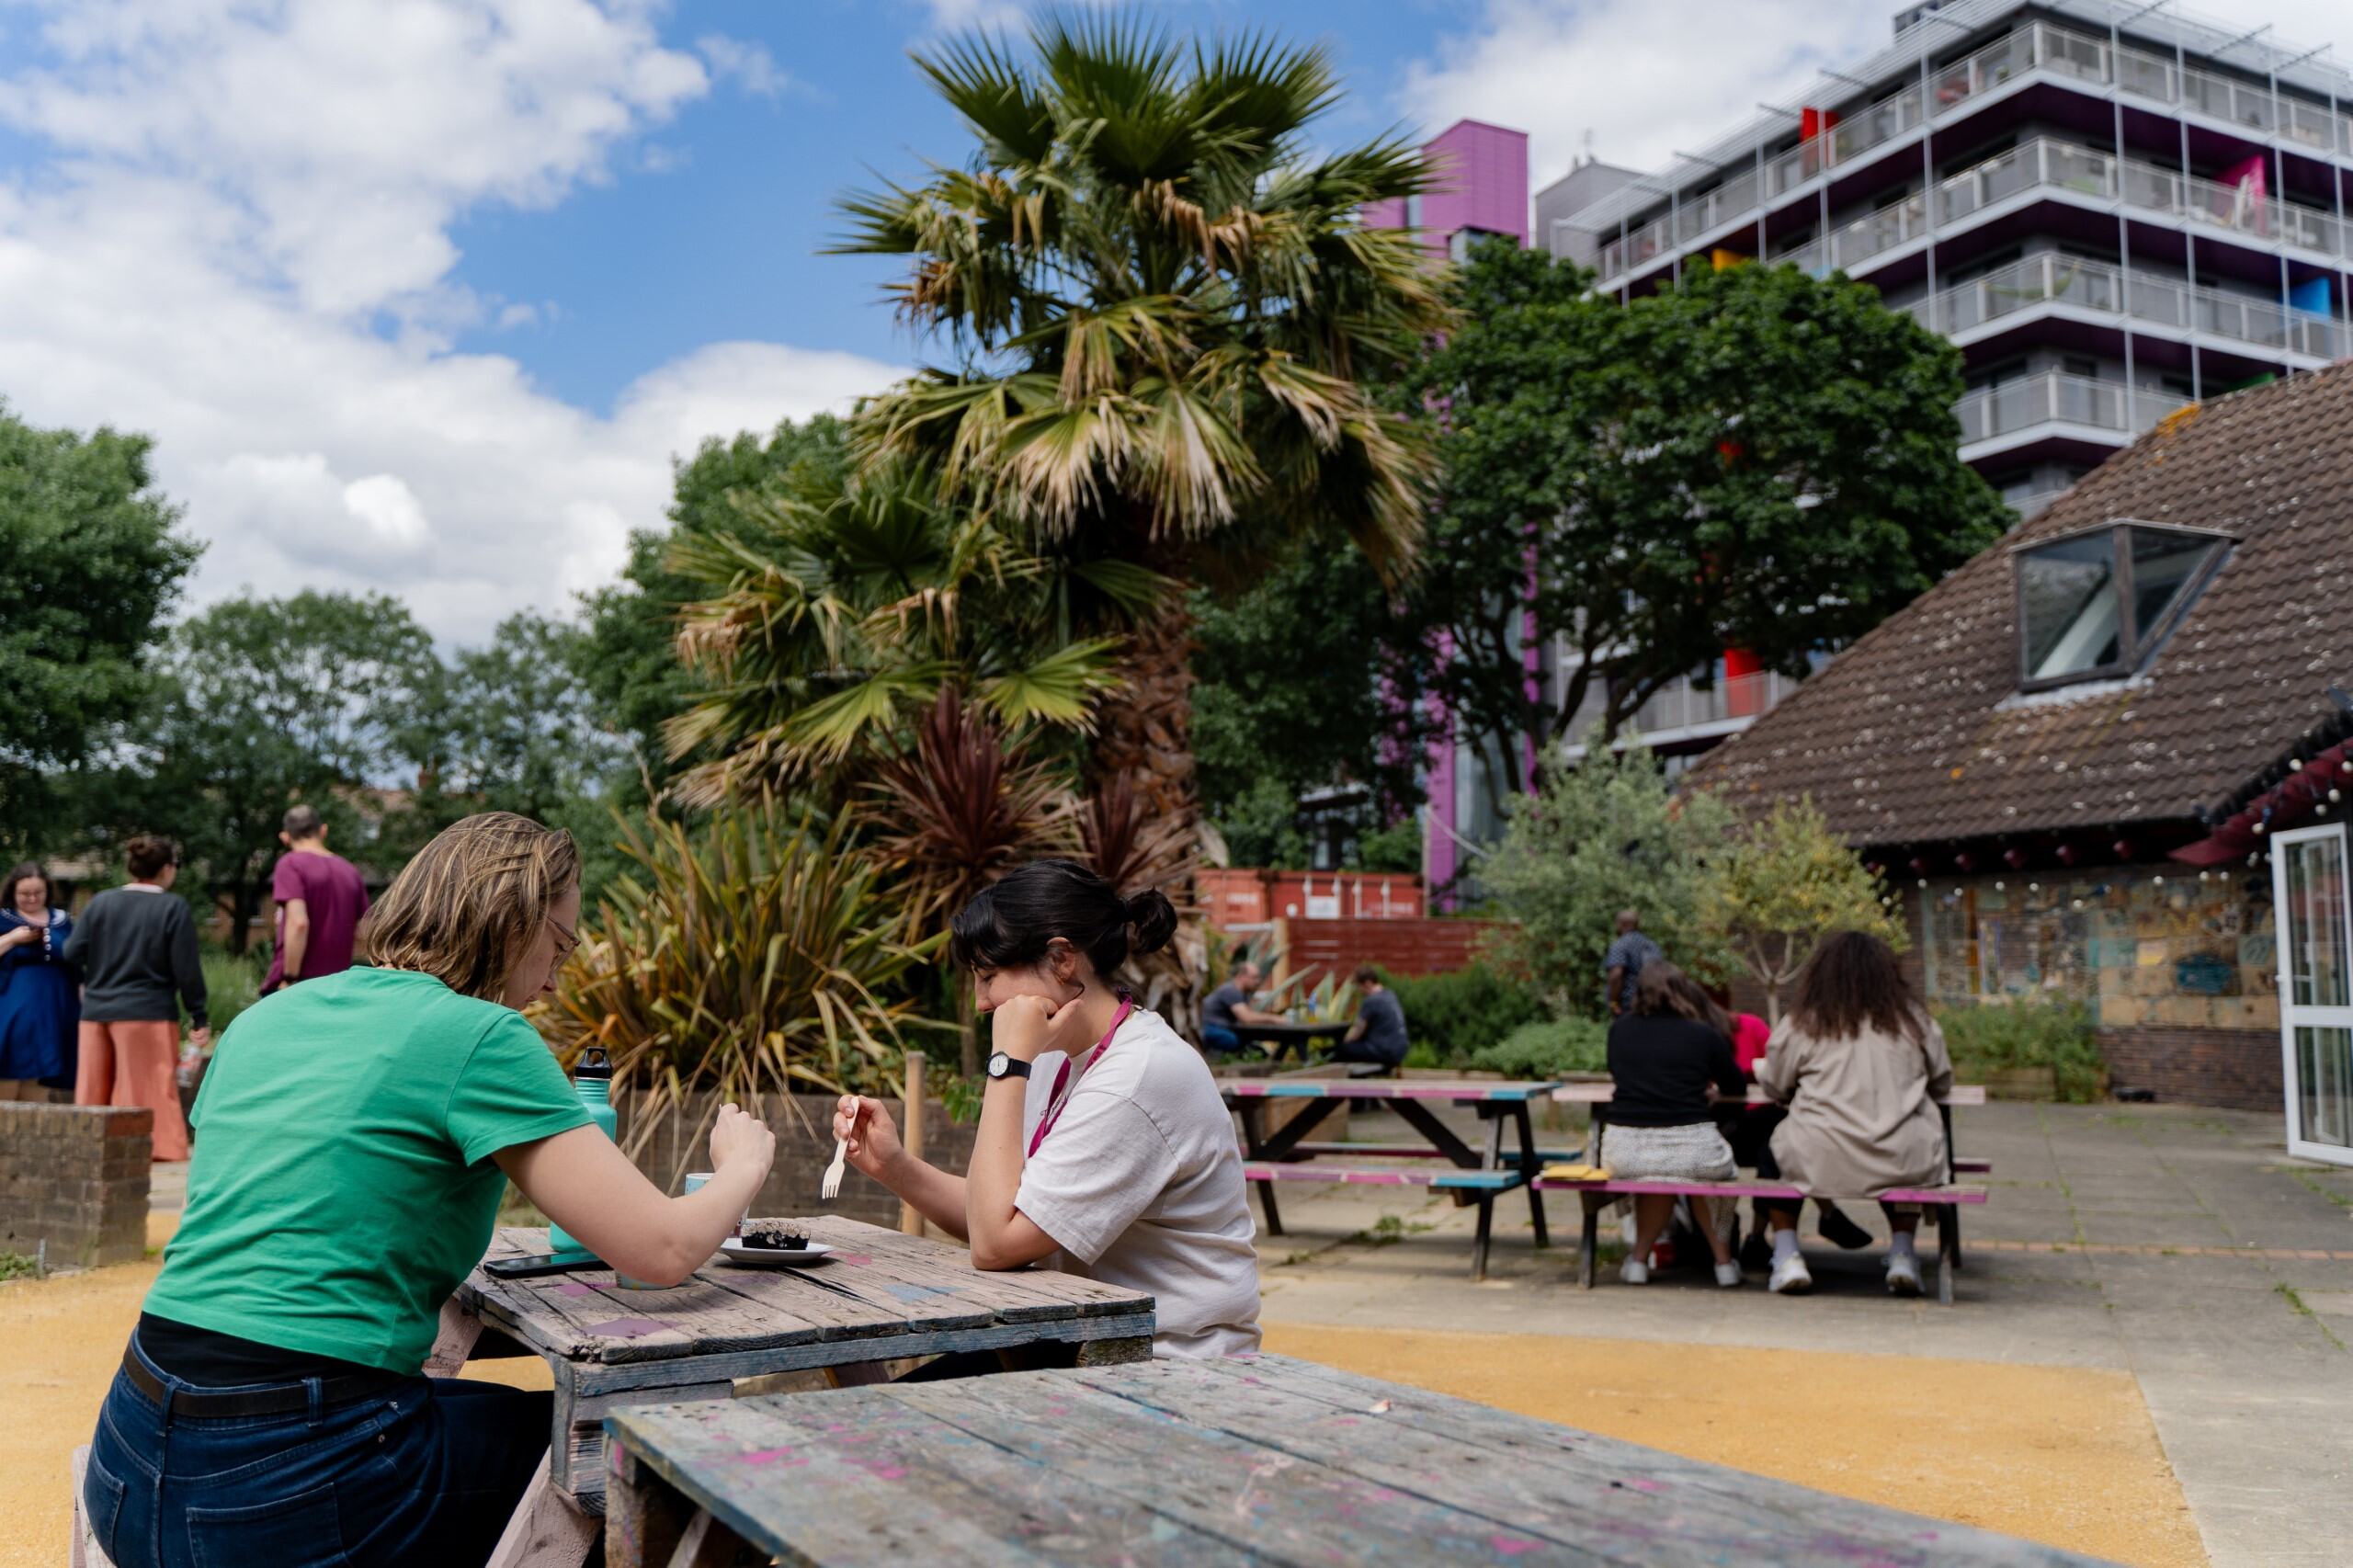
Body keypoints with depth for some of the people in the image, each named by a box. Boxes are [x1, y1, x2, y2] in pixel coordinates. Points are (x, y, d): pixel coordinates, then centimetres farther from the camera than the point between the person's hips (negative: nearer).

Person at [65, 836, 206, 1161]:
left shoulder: (101, 902, 2)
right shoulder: (173, 908, -8)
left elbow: (72, 954, 1)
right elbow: (187, 969, -9)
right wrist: (198, 1018, -2)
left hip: (96, 1011, 4)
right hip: (148, 1013, -4)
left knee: (94, 1087, 13)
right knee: (147, 1085, 1)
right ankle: (154, 1144, -2)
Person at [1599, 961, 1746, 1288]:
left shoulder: (1620, 1028, 10)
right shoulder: (1705, 1035, 4)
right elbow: (1736, 1089, 20)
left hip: (1623, 1152, 2)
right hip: (1689, 1150, -2)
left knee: (1655, 1179, 36)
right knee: (1720, 1169, 33)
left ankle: (1639, 1258, 30)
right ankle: (1723, 1260, 32)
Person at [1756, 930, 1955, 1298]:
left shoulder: (1802, 1024, -2)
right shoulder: (1914, 1020, 4)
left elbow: (1774, 1087, 8)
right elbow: (1942, 1081, 16)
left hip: (1822, 1163, -2)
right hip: (1905, 1165, 2)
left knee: (1773, 1146, 29)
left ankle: (1787, 1255, 18)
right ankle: (1902, 1253, 25)